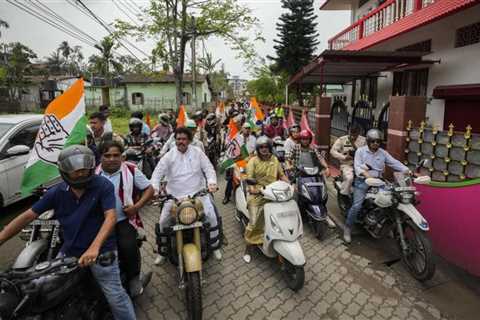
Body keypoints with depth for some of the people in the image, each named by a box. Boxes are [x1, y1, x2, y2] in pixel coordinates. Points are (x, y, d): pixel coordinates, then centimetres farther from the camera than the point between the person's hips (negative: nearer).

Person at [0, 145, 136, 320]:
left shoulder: (103, 185, -15)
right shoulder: (57, 192, -1)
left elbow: (111, 217, -24)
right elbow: (28, 216, 4)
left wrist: (94, 247, -37)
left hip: (101, 251, -5)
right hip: (69, 250, 5)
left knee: (115, 297, 0)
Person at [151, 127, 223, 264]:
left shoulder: (197, 152, 1)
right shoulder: (169, 156, 0)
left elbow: (209, 168, -3)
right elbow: (157, 173, -4)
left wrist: (211, 182, -21)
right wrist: (155, 188, -22)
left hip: (198, 193, 0)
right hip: (174, 196, 1)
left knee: (212, 217, -5)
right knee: (163, 221, -2)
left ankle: (215, 246, 18)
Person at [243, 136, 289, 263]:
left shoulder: (275, 160, 13)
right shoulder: (253, 161, -2)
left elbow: (281, 175, 17)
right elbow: (249, 177, -11)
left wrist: (290, 185, 2)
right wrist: (252, 188, -30)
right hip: (257, 195, -4)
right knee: (254, 223, -3)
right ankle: (248, 249, 15)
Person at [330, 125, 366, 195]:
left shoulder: (363, 140, 8)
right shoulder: (341, 139, 3)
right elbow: (332, 151, -5)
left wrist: (354, 145, -11)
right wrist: (344, 157, -15)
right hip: (347, 165, -2)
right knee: (349, 178, -31)